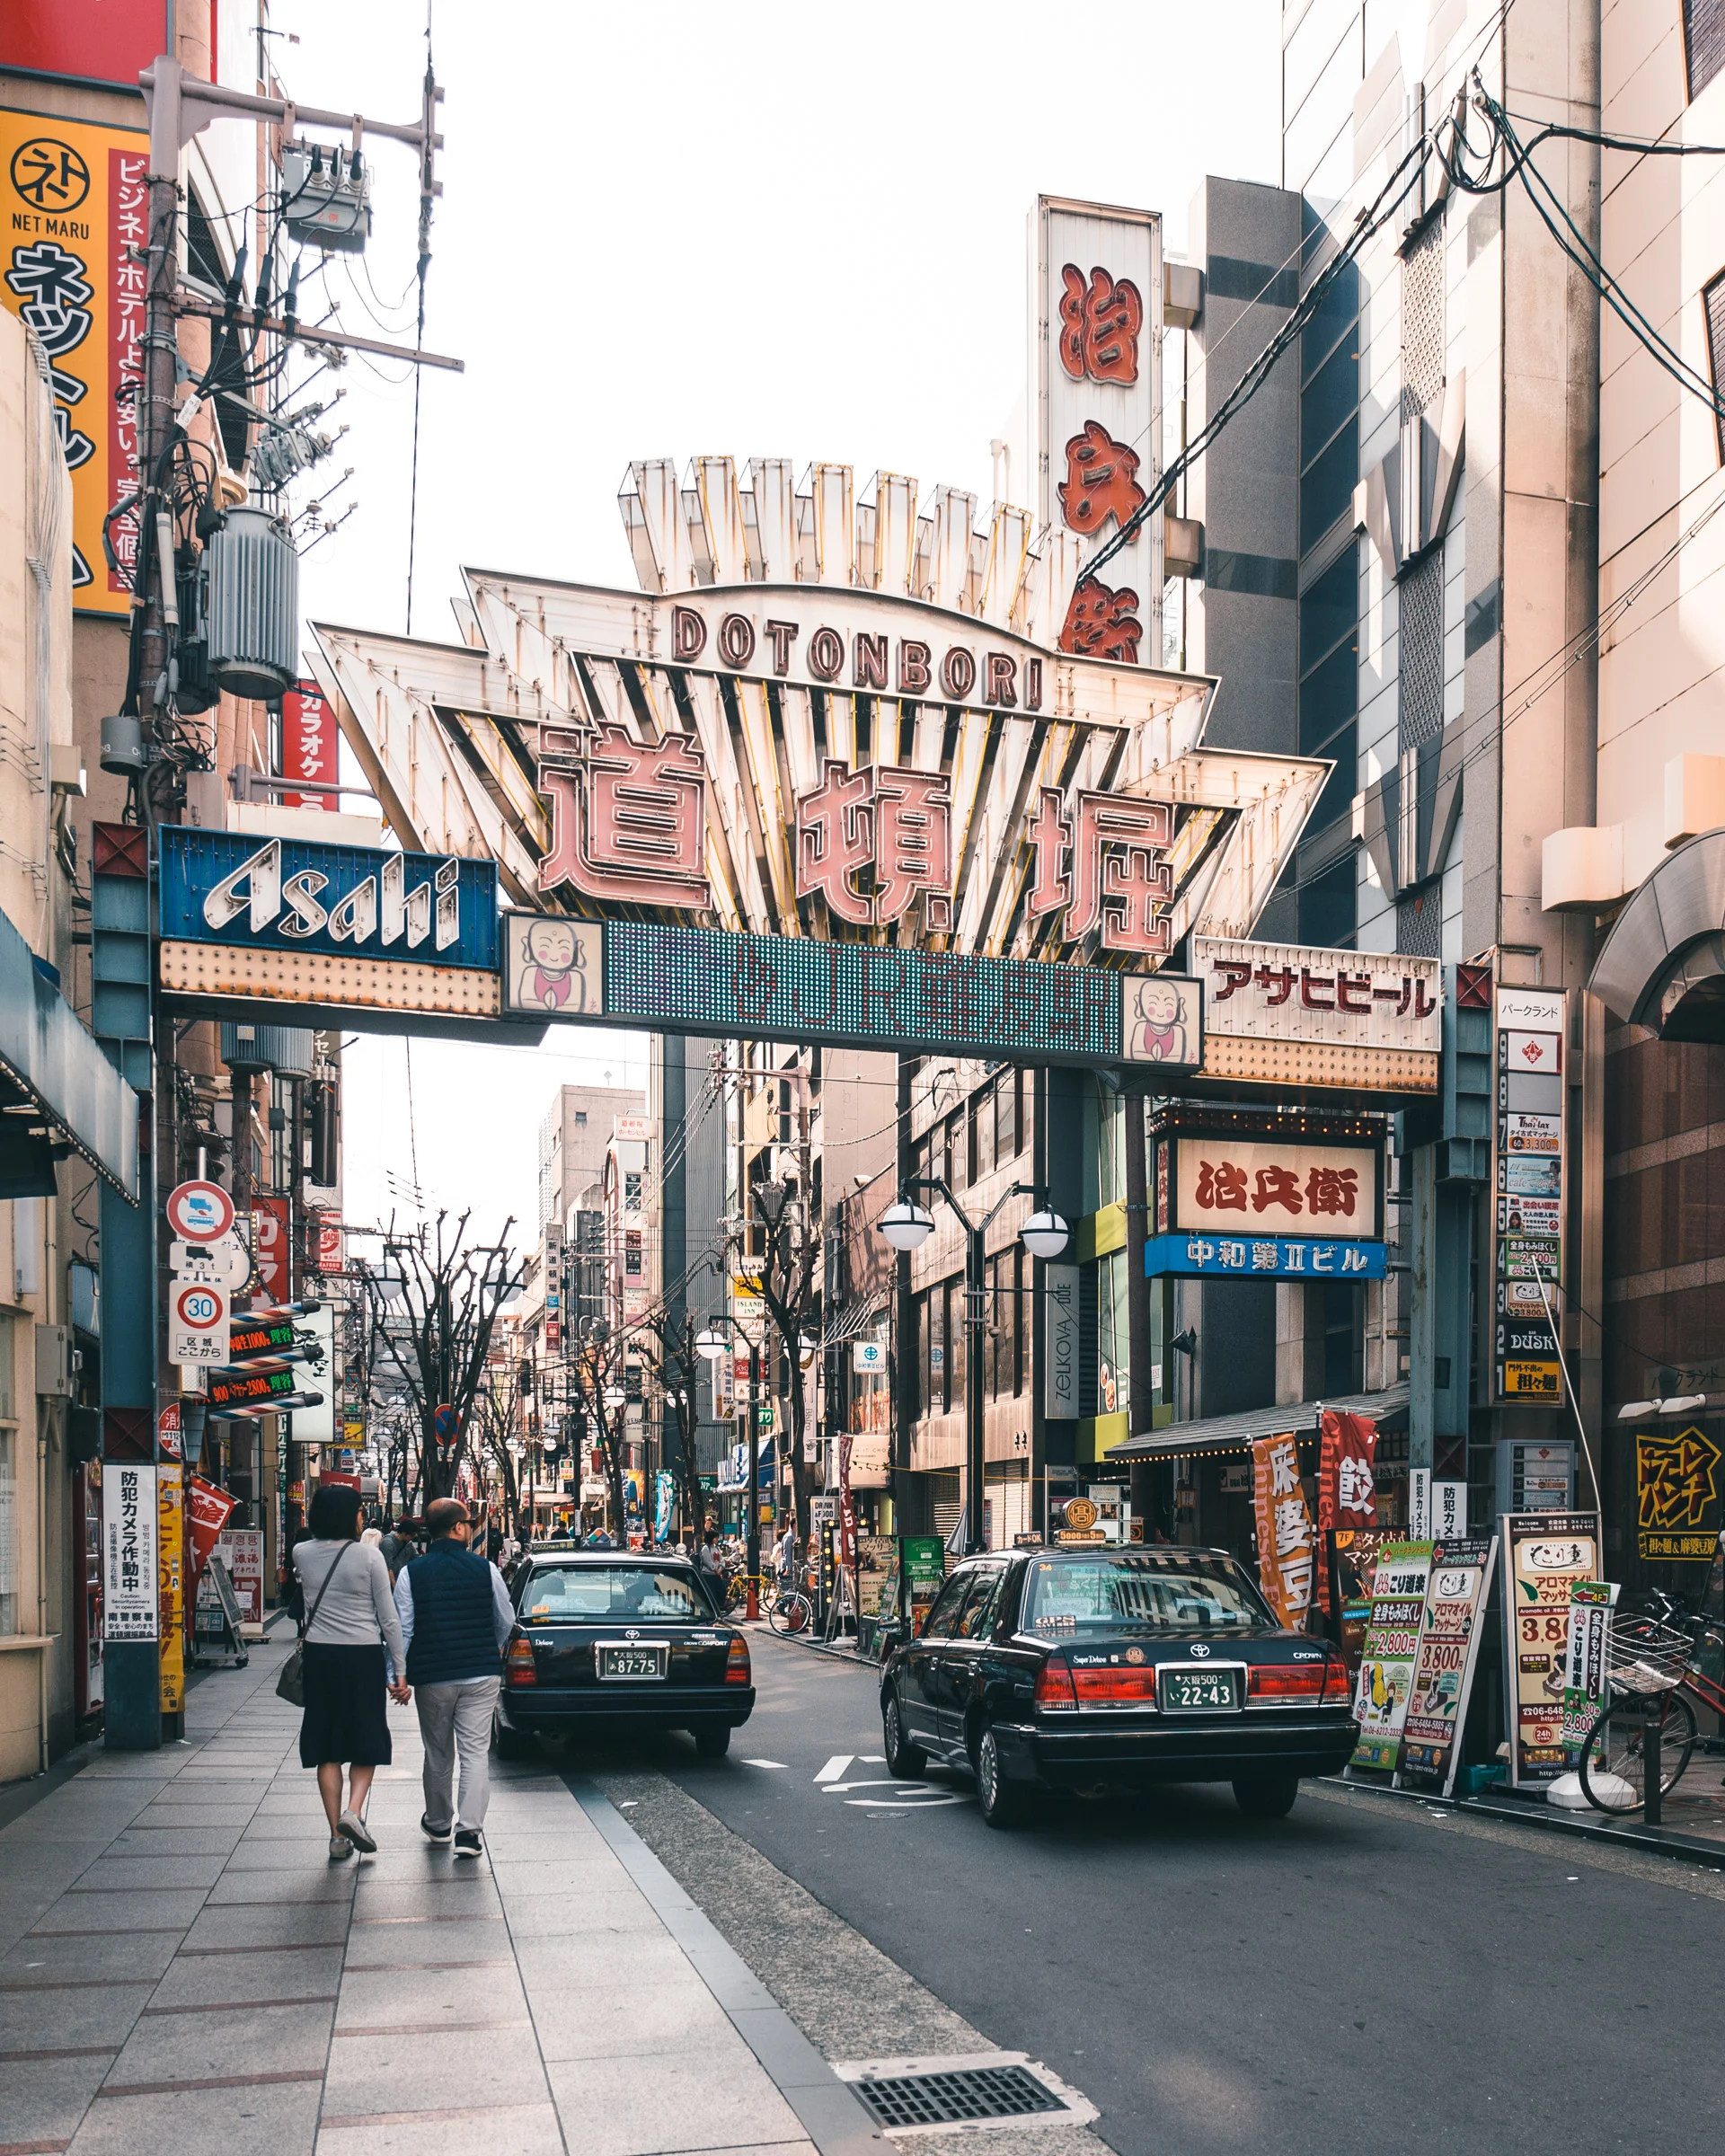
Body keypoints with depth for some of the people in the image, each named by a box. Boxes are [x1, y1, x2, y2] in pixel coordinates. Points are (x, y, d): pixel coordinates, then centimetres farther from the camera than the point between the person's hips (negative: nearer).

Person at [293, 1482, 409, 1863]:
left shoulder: (302, 1554, -1)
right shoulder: (369, 1557, -9)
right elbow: (389, 1619, -7)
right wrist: (400, 1671, -1)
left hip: (319, 1656, 3)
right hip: (363, 1658, -3)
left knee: (327, 1747, 9)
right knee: (367, 1741, 12)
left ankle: (337, 1835, 10)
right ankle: (353, 1810, -9)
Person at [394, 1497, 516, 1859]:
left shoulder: (411, 1572, -5)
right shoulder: (485, 1569, -3)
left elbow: (402, 1629, -7)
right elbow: (506, 1620, 8)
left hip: (432, 1677, 1)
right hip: (481, 1673, -1)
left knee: (438, 1754, 16)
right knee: (475, 1751, 1)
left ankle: (437, 1823, 32)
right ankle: (469, 1830, -7)